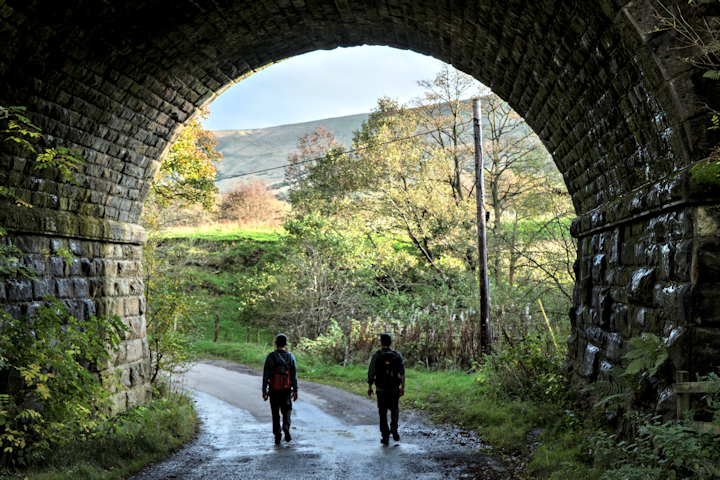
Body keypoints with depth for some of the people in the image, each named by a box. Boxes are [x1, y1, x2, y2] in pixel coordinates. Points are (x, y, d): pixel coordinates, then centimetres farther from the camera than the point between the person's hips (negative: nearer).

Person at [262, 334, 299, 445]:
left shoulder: (270, 357, -5)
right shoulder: (290, 357, -1)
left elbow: (266, 375, -4)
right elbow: (294, 375, -1)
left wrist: (264, 390, 2)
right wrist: (295, 390, 4)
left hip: (274, 390, -1)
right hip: (286, 390, 1)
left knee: (275, 413, 9)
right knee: (287, 410, 15)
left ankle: (277, 436, 6)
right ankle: (286, 427, -12)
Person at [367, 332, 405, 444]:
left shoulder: (376, 355, -4)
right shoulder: (397, 355, -1)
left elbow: (371, 373, -3)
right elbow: (402, 372, -6)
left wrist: (370, 387, 7)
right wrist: (403, 387, -3)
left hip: (381, 389, -1)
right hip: (394, 389, 1)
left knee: (383, 413, 8)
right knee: (394, 409, 19)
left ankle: (385, 436, 6)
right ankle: (394, 427, -5)